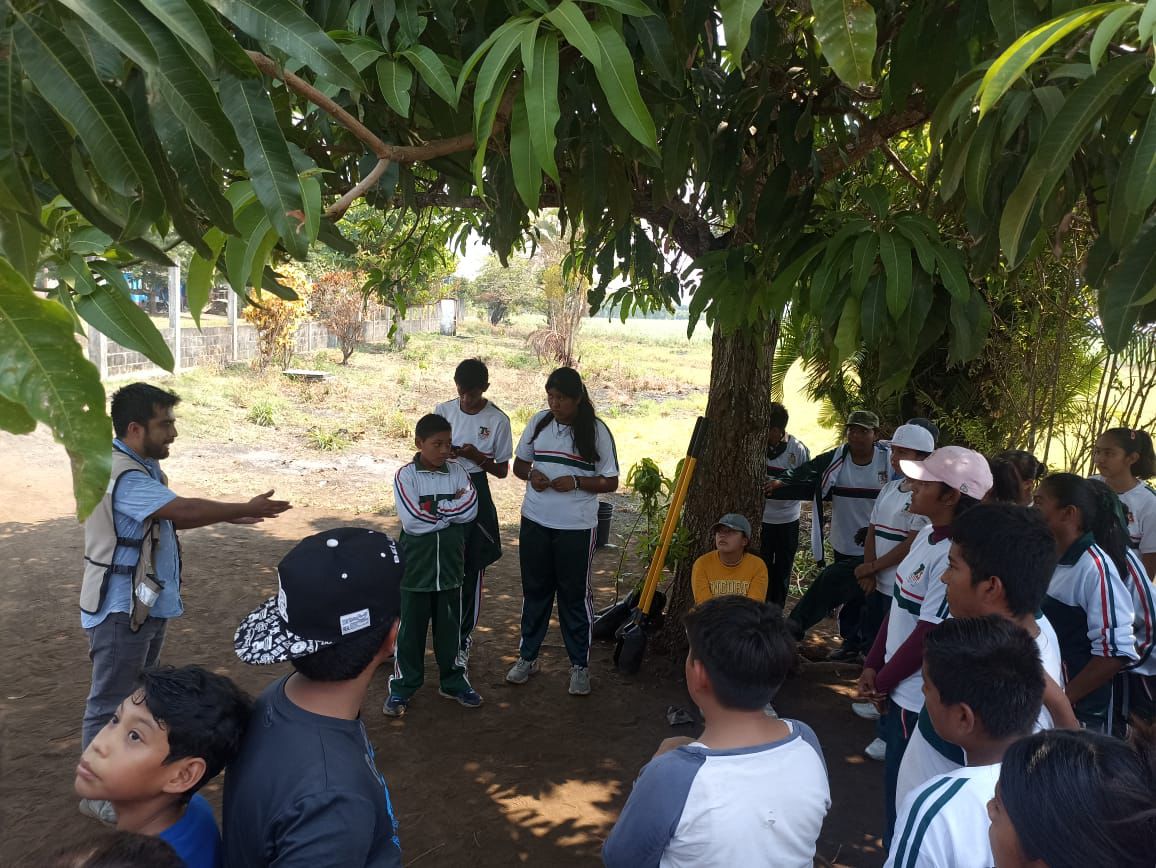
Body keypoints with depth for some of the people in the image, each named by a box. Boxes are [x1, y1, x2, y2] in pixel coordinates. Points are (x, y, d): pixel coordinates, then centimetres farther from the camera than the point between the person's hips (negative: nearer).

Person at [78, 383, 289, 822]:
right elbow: (185, 509, -32)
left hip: (147, 602, 10)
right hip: (120, 609, -10)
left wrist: (229, 517, 3)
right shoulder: (119, 475, -27)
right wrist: (247, 507, -21)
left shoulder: (143, 466, 6)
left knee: (138, 693, 23)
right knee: (110, 702, 4)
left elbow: (167, 519, 13)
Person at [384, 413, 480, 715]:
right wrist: (451, 510, -11)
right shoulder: (406, 475, -10)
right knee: (410, 629, 10)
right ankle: (402, 686, 25)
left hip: (450, 567, 3)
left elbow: (470, 509, -11)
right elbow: (412, 520, -20)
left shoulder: (457, 471, 0)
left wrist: (434, 508, -15)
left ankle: (454, 681, 32)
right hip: (416, 568, -3)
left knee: (450, 628, 16)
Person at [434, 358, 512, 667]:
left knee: (471, 569, 5)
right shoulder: (443, 410, 1)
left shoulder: (497, 420, -7)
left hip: (474, 494, -2)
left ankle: (463, 639, 19)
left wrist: (477, 456, -18)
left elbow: (502, 470, 0)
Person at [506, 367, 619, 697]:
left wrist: (576, 482, -20)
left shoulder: (596, 431, -8)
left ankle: (580, 665, 20)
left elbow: (610, 482, -5)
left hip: (576, 527, -3)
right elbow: (519, 463, 12)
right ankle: (527, 656, 30)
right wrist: (531, 474, -10)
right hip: (535, 522, 3)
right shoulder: (539, 422, 2)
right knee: (534, 590, 15)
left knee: (575, 595, 6)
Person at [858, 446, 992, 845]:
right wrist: (873, 665, 7)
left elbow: (927, 635, -22)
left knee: (903, 793, 8)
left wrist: (883, 682, -9)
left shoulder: (954, 557, -26)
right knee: (895, 783, 24)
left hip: (919, 698, -9)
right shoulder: (927, 535, 2)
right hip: (901, 689, 9)